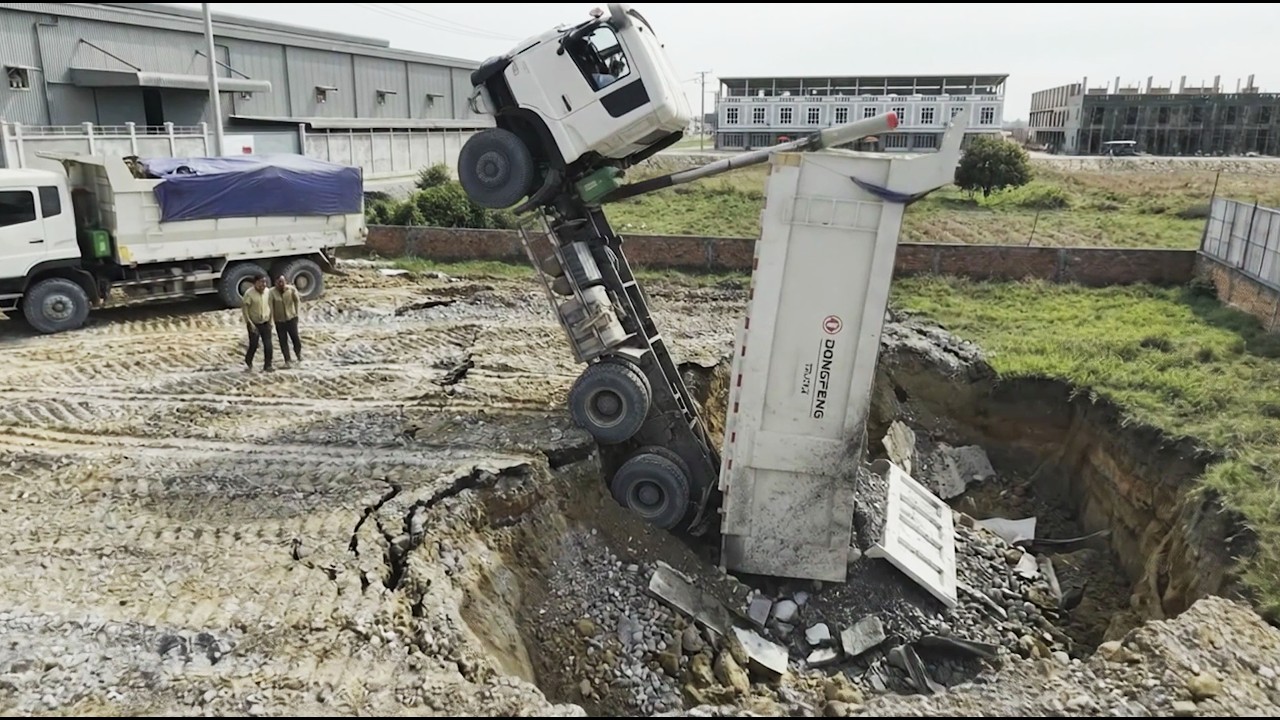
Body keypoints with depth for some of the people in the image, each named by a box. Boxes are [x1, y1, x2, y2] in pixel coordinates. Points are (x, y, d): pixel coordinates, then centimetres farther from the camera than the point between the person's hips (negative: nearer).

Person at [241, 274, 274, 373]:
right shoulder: (249, 293, -16)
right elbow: (244, 308, -14)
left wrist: (270, 321, 8)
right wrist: (250, 323, -18)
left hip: (265, 323, 4)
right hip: (254, 324, -4)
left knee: (268, 346, -1)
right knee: (253, 345, 2)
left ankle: (267, 366, 11)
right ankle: (248, 364, 27)